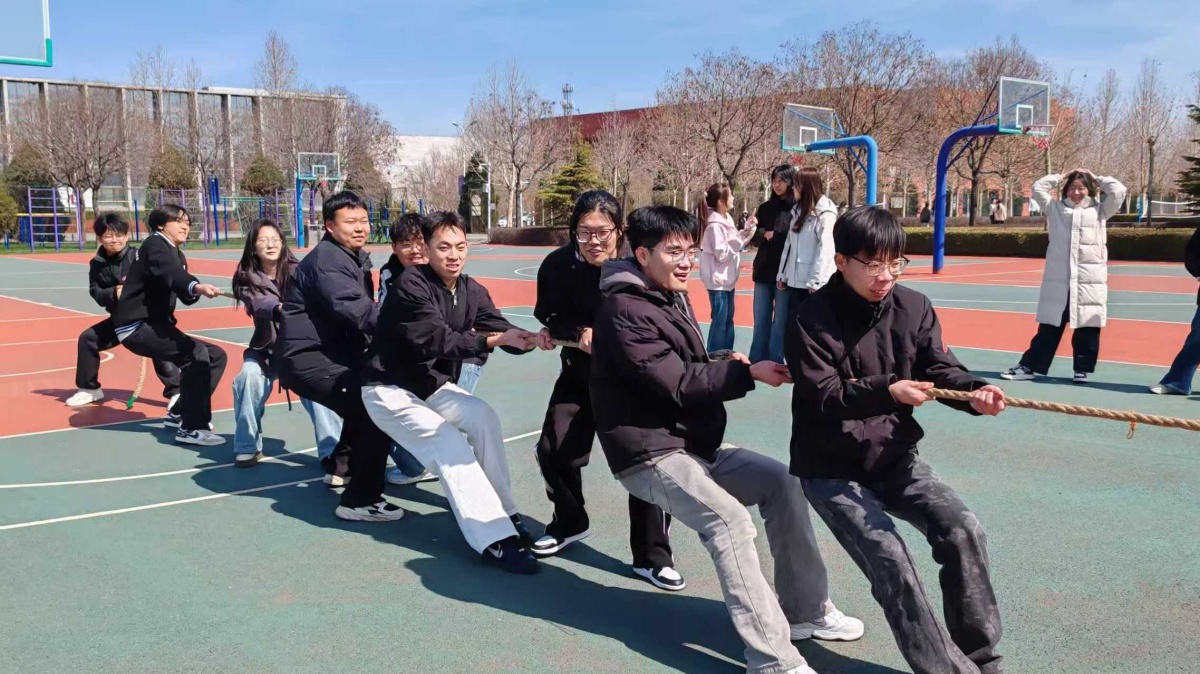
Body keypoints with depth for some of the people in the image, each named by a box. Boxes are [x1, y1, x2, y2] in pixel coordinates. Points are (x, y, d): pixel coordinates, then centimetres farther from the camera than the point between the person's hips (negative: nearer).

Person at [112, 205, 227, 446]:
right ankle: (192, 428, -25)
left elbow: (186, 296, 10)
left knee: (216, 355, 8)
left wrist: (195, 292, -14)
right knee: (196, 353, -26)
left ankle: (180, 413, 16)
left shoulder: (177, 255, 17)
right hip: (136, 325, -10)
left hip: (154, 324, 10)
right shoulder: (155, 245, -11)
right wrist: (196, 286, -53)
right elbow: (169, 273, -34)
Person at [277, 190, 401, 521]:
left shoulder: (356, 258, 16)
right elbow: (356, 311, -32)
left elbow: (366, 309, 8)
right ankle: (359, 500, -14)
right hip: (307, 358, -10)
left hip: (332, 352, 10)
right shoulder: (327, 260, -16)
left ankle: (341, 463, 44)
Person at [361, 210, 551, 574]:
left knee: (483, 417, -17)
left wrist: (532, 338, -33)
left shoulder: (472, 291, -2)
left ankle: (503, 513, -7)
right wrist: (493, 340, -42)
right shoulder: (411, 285, -23)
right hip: (389, 389, -7)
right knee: (450, 446, -23)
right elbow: (437, 340, -32)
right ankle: (494, 540, -28)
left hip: (432, 384, 7)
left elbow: (503, 331, -11)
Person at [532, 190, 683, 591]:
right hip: (580, 374, 3)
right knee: (555, 452, 5)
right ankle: (570, 523, 34)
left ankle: (651, 557, 4)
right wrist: (579, 333, -23)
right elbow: (549, 316, -4)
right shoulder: (558, 265, -16)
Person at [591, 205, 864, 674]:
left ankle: (805, 610, 9)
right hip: (648, 453, -9)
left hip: (694, 443, 9)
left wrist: (727, 365, -1)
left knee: (781, 482, -1)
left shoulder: (674, 298, 12)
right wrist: (747, 373, -19)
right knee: (729, 517, -28)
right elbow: (676, 383, -21)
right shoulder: (624, 310, -18)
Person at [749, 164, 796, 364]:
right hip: (764, 270, 4)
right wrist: (764, 234, -7)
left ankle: (775, 362, 6)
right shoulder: (765, 208, 11)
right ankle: (757, 360, 13)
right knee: (760, 321, 7)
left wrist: (774, 235, -9)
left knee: (780, 321, 0)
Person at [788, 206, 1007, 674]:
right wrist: (886, 392, -36)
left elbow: (940, 369, -5)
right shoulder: (813, 320, -15)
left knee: (963, 530, -13)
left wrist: (974, 392, -28)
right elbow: (824, 399, -21)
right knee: (889, 559, -20)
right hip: (831, 470, -4)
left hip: (894, 458, 5)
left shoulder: (913, 308, -1)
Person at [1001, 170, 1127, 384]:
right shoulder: (1055, 208, 14)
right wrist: (1060, 178, 14)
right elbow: (1038, 188, 11)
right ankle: (1030, 366, 9)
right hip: (1057, 280, 1)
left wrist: (1096, 179, 13)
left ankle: (1082, 369, 15)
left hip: (1089, 281, 0)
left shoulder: (1099, 210, 11)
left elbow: (1119, 191, 4)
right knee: (1049, 326, 5)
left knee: (1087, 328, 3)